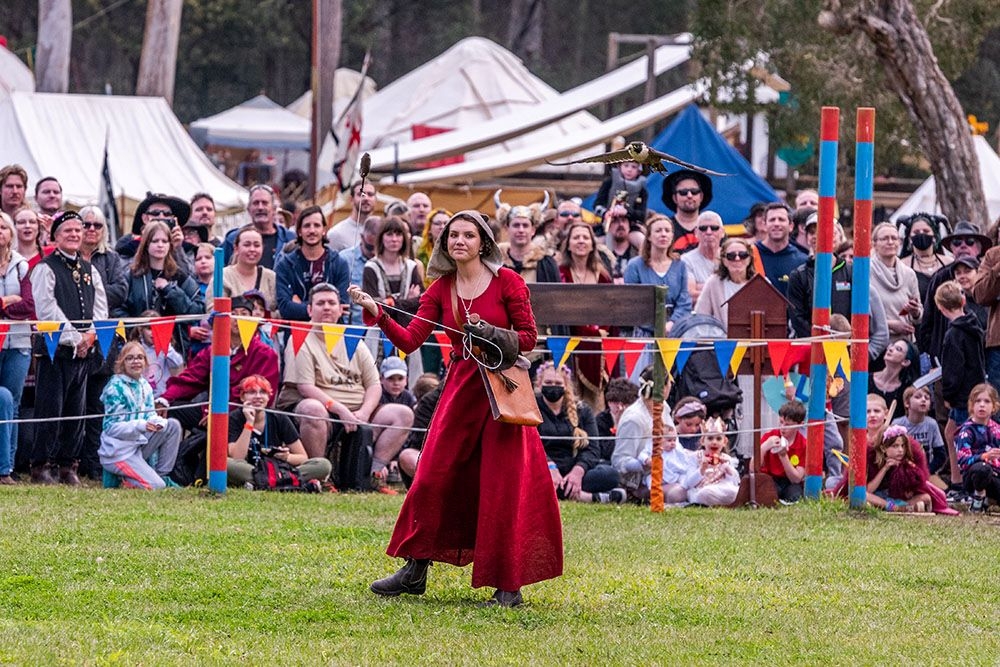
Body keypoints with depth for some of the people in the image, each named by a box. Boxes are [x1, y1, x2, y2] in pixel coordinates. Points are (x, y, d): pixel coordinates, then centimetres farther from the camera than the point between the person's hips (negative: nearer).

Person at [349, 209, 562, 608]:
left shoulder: (507, 282, -5)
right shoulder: (441, 290, 6)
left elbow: (528, 337, -2)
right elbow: (410, 340, -2)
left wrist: (492, 336, -18)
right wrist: (378, 314, -15)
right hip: (461, 390, 4)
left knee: (502, 485, -5)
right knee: (434, 477, 3)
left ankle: (509, 585, 0)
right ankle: (415, 571, 15)